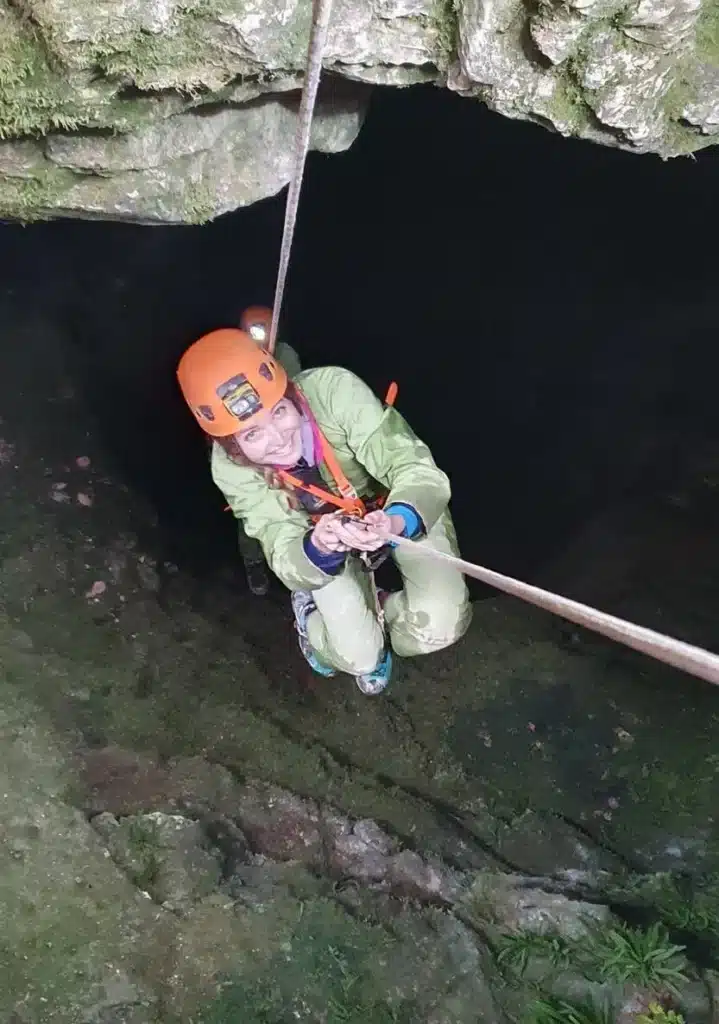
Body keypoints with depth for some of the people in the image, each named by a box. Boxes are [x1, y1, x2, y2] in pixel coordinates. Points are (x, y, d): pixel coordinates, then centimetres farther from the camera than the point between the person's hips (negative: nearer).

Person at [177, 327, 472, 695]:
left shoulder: (334, 389, -35)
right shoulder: (231, 468, -25)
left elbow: (419, 471, -34)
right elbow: (285, 555, -26)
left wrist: (396, 522, -55)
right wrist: (317, 546, -50)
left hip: (403, 508, 0)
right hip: (316, 534, 1)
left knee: (439, 628, -18)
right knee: (357, 657, -10)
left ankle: (374, 613, 17)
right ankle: (311, 614, 25)